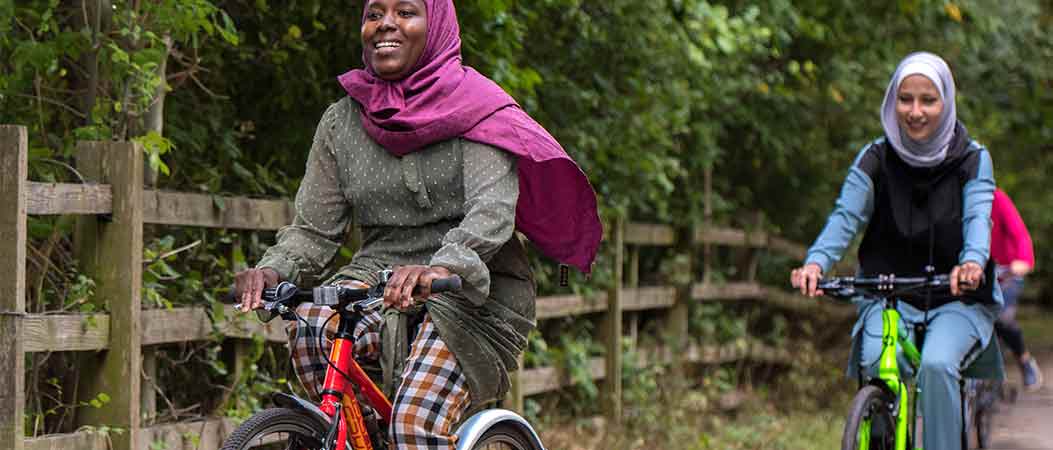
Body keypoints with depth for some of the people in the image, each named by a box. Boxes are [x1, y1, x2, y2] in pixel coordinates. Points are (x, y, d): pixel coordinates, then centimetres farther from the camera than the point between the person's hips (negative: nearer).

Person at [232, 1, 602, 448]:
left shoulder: (474, 108, -6)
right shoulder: (343, 120, 7)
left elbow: (494, 210, -21)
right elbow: (313, 229, 5)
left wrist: (440, 269, -41)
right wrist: (273, 269, -18)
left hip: (474, 294, -4)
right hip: (378, 275, 4)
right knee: (313, 326, -29)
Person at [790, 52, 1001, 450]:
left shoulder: (972, 160, -2)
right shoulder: (875, 160, 0)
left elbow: (978, 217, -17)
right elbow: (846, 216, -11)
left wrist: (973, 261, -41)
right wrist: (815, 262, -33)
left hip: (957, 299, -1)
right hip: (889, 296, 1)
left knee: (937, 364, -30)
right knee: (877, 364, -27)